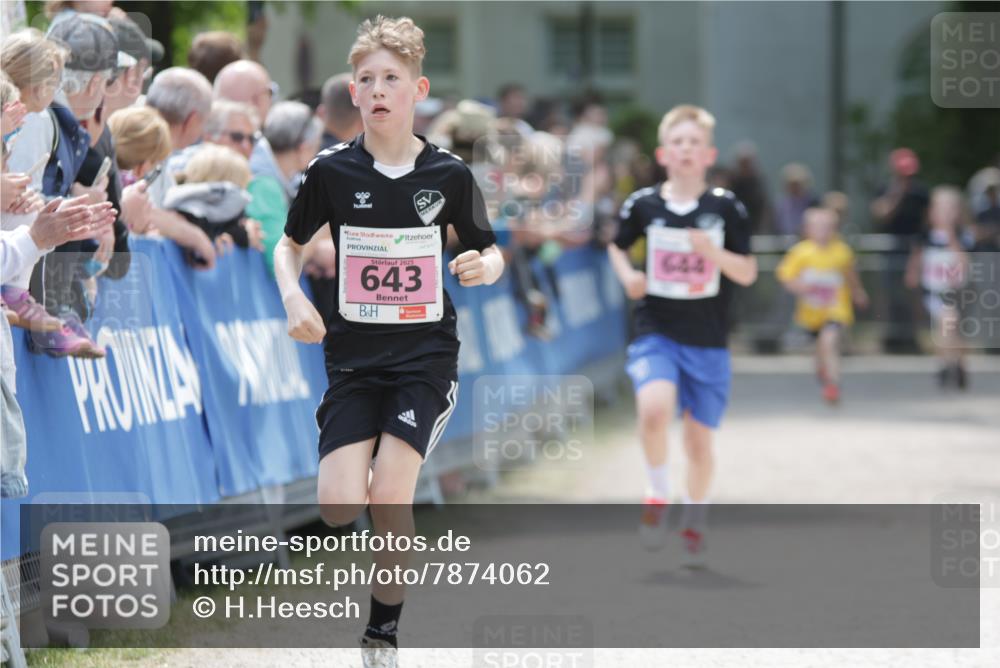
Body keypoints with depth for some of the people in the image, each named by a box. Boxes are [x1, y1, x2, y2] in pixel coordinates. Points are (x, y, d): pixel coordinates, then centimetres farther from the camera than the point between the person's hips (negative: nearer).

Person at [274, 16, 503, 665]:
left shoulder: (448, 174, -5)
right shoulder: (332, 171, -3)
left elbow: (490, 253, 7)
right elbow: (290, 245, 11)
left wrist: (487, 266, -17)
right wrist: (294, 299, -8)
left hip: (425, 351, -1)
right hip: (353, 353, 1)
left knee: (389, 496, -16)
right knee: (339, 508, -14)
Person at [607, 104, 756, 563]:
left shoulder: (726, 208, -3)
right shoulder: (643, 205, -1)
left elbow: (747, 273, -2)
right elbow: (617, 246, 17)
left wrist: (714, 253, -20)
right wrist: (627, 275, -3)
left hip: (708, 341, 1)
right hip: (656, 332, -1)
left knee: (700, 438, 7)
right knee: (654, 408, -28)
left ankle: (694, 524, 30)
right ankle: (658, 495, -4)